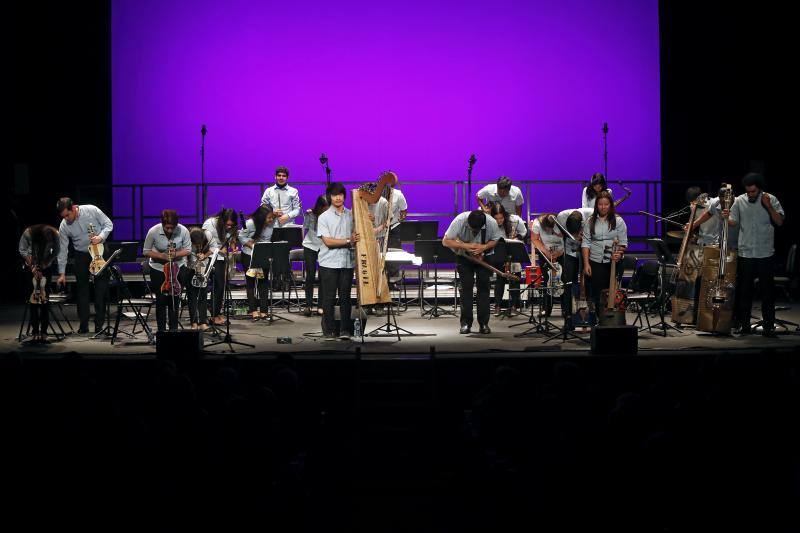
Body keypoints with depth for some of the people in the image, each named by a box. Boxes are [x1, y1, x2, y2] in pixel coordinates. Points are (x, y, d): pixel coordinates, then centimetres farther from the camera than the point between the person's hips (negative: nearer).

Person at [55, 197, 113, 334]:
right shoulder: (64, 226, -9)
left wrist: (101, 237, -23)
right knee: (82, 289, 2)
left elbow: (108, 224, -4)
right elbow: (62, 250, -4)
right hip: (81, 256, 2)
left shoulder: (91, 210, -15)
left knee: (101, 289, -3)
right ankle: (83, 325, 8)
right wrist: (62, 273, -4)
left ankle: (99, 324, 2)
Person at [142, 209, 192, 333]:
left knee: (175, 299, 3)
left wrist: (175, 254, -24)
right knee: (161, 300, 1)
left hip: (178, 268, 1)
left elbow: (187, 250, -5)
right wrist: (162, 256, -23)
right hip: (158, 269, -1)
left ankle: (174, 329, 13)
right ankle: (161, 330, 10)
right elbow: (146, 251, -7)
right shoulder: (153, 232, -18)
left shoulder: (183, 231, -16)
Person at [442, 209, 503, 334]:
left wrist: (484, 247, -27)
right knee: (466, 287, -6)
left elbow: (496, 240, -7)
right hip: (464, 257, -1)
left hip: (483, 256, 1)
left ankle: (484, 323, 2)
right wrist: (466, 246, -33)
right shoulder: (460, 221, -28)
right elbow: (446, 241, -24)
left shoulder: (491, 223, -24)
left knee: (483, 287, -3)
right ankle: (466, 323, -1)